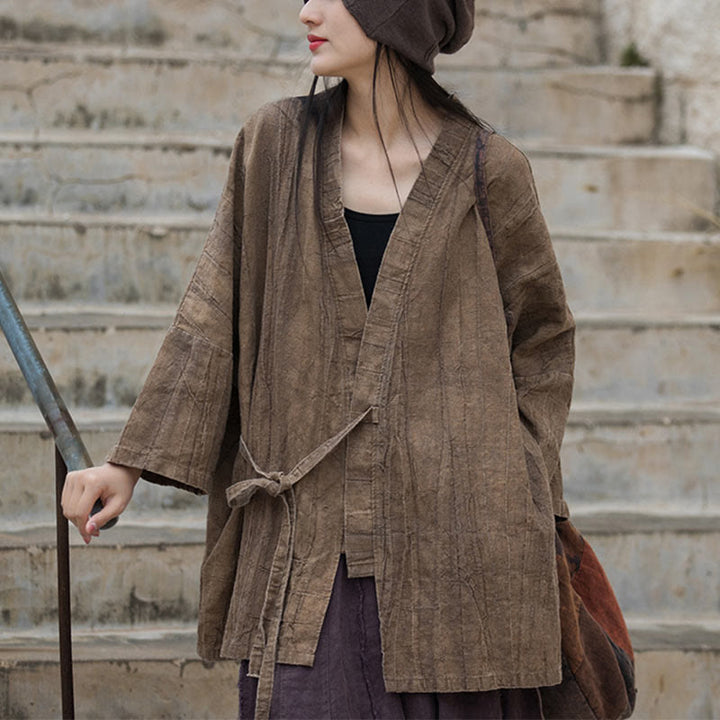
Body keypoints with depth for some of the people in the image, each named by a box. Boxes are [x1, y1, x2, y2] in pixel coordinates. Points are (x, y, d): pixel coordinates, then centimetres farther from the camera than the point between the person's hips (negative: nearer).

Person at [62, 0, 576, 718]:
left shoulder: (486, 170, 0)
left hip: (450, 543, -1)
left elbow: (541, 336, 11)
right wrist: (131, 462, 1)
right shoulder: (276, 143, 4)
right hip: (308, 538, 1)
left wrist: (526, 498, 4)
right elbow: (212, 316, 6)